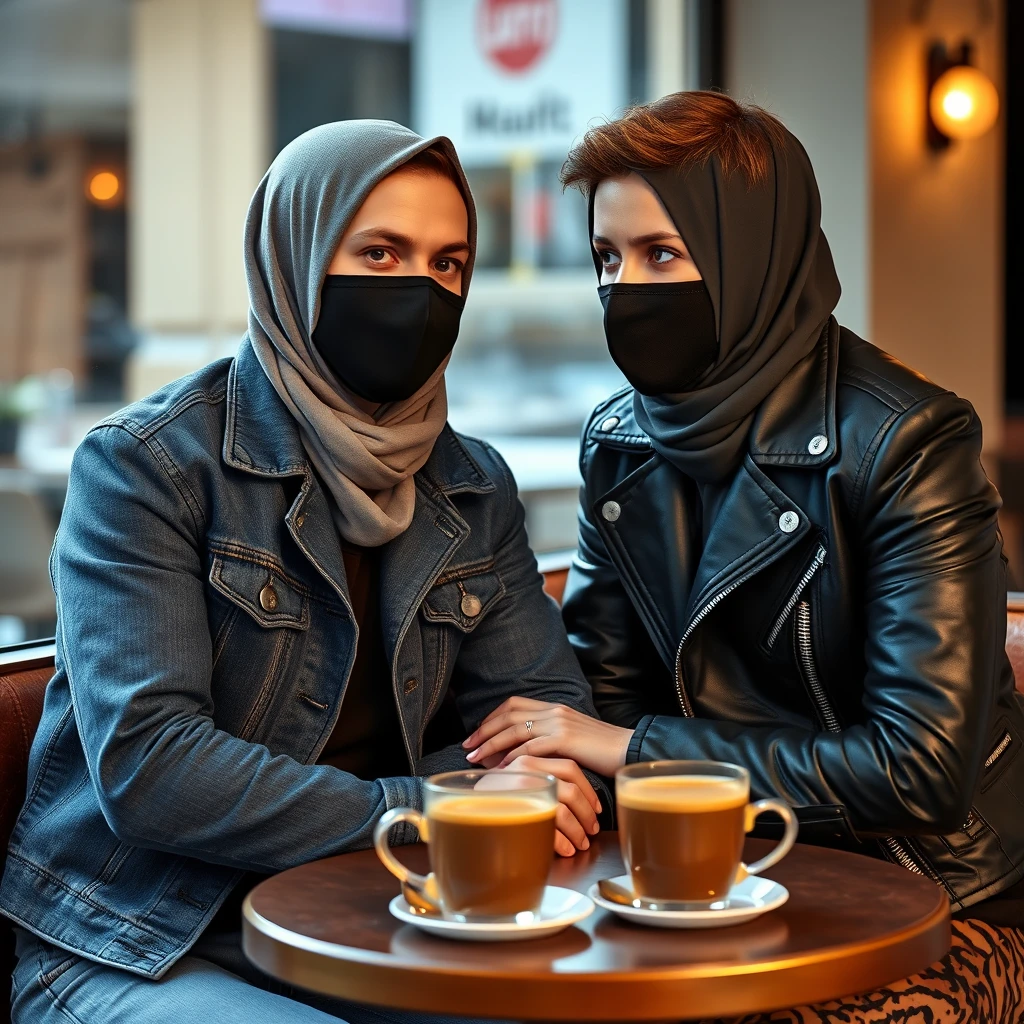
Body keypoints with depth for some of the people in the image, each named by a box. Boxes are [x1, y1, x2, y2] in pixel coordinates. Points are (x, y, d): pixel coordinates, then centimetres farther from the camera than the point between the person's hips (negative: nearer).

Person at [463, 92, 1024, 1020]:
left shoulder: (906, 446, -17)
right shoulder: (620, 441, 3)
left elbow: (921, 767, -20)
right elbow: (607, 691, 8)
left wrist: (634, 746, -18)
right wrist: (555, 765, -16)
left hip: (936, 901, -4)